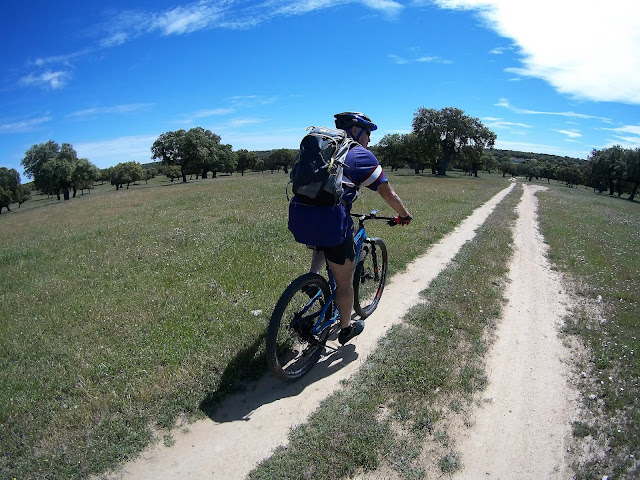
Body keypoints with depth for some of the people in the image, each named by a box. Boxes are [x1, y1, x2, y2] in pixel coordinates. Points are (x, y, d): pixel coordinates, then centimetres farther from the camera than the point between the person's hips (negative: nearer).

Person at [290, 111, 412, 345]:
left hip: (299, 217, 6)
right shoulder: (361, 155, 6)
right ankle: (346, 329, 32)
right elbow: (388, 193, 8)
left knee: (322, 245, 41)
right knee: (344, 281, 14)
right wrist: (404, 215, 25)